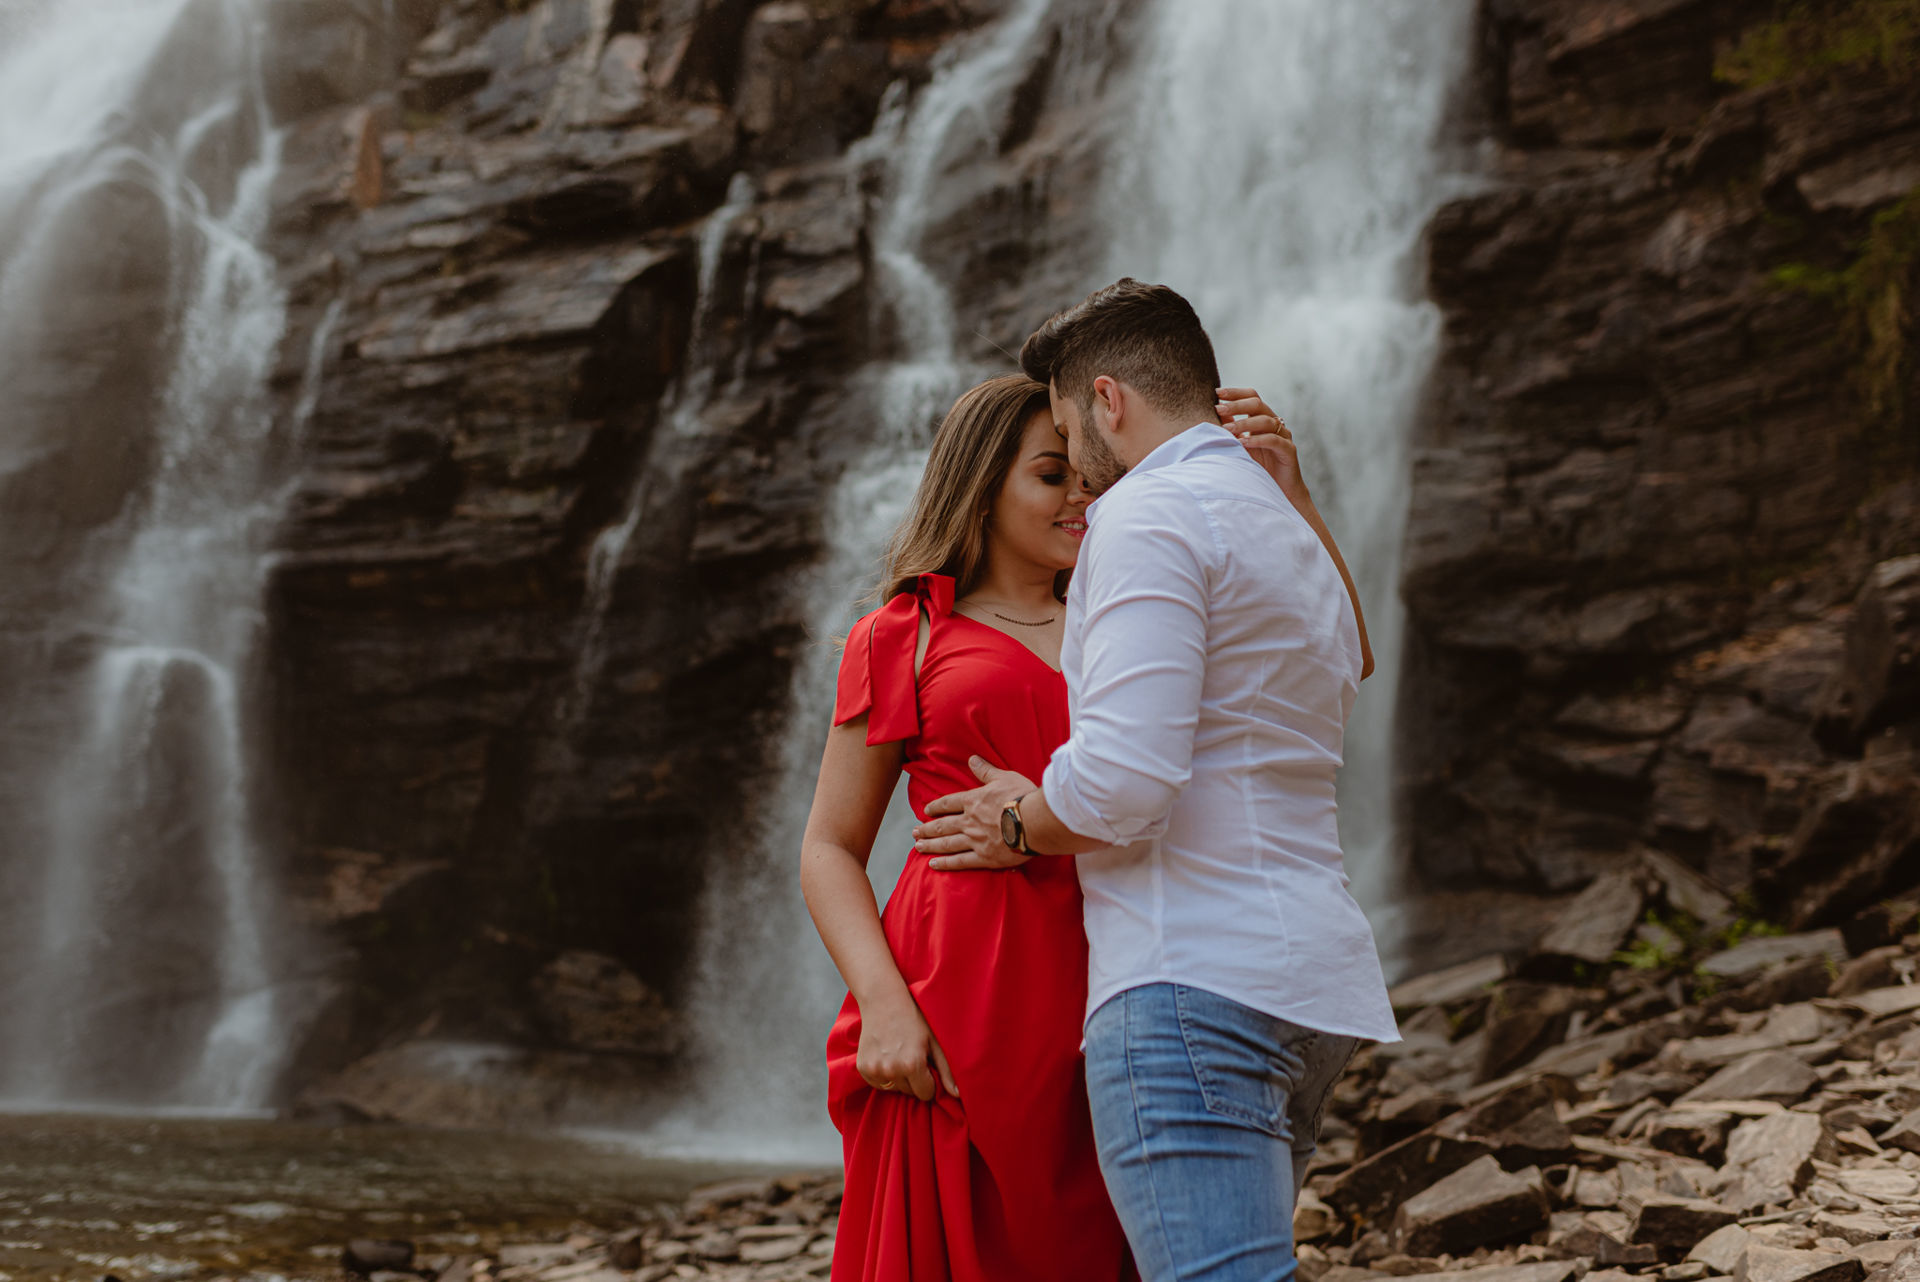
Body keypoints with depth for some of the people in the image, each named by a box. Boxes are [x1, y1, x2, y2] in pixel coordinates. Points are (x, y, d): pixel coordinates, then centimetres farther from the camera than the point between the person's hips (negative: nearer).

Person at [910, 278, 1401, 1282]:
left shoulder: (1152, 507, -6)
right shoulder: (1294, 542, 24)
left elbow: (1123, 778, -18)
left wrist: (1023, 828, 2)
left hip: (1196, 983, -10)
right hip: (1310, 983, 10)